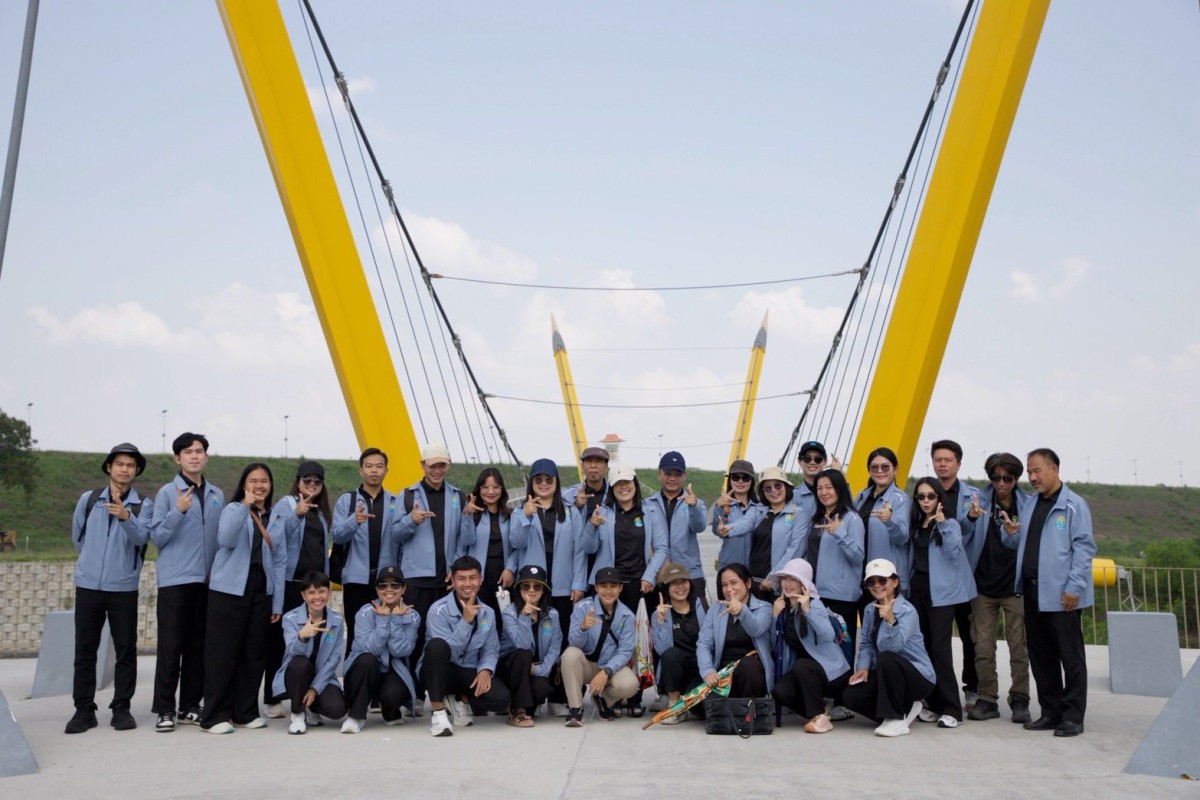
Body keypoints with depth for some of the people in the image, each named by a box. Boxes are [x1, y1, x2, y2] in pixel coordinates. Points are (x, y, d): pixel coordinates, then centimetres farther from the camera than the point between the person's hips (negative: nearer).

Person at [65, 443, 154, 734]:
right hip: (88, 585, 2)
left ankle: (121, 708, 9)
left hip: (124, 588, -2)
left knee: (126, 650, 1)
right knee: (84, 650, 4)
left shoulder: (143, 506, -2)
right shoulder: (88, 499, 5)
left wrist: (126, 517, -38)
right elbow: (77, 536, 18)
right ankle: (84, 710, 11)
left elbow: (141, 538, -20)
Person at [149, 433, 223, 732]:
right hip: (174, 580, -4)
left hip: (207, 580, 4)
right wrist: (178, 511, -20)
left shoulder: (217, 496, 11)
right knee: (170, 646, -2)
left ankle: (190, 706, 17)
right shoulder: (167, 493, -2)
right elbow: (157, 537, -7)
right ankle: (165, 710, 5)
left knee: (198, 646, 8)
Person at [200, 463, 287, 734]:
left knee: (254, 653, 8)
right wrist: (245, 506, -24)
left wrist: (278, 601, 5)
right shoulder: (233, 509, 0)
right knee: (222, 653, -2)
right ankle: (214, 716, 4)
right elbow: (226, 540, -20)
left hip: (262, 593, 4)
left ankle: (245, 712, 19)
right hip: (229, 591, -4)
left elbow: (280, 561, 10)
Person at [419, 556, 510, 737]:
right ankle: (438, 711, -22)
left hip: (469, 674, 4)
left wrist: (485, 670, -19)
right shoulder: (439, 610, -16)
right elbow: (448, 652, -23)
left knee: (501, 698, -24)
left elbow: (491, 650, 2)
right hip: (440, 672, -4)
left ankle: (460, 700, 9)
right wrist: (466, 621, -30)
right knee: (437, 644, -37)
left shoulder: (487, 613, 2)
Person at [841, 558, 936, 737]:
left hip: (918, 677, -7)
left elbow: (893, 647, -32)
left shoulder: (907, 610, -19)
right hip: (887, 675, 7)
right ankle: (905, 708, 7)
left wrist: (890, 621, -48)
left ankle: (896, 719, -21)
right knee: (850, 695, -14)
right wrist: (863, 667, -14)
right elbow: (866, 643, 4)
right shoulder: (870, 610, 3)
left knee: (885, 659, -36)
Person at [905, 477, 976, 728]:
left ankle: (951, 709, -6)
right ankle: (935, 703, 16)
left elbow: (953, 552, -19)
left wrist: (942, 524, -21)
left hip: (941, 591, -6)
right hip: (918, 588, 6)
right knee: (925, 646, 8)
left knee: (940, 646, -11)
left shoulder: (950, 524, -5)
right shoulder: (914, 525, 13)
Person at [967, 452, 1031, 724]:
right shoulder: (980, 501, 3)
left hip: (1015, 585, -1)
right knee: (983, 647, 4)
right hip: (984, 585, 1)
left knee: (1019, 646, 4)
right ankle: (987, 699, 14)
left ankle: (1019, 700, 17)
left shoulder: (1026, 506, 1)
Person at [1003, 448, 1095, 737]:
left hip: (1061, 594, -7)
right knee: (1040, 656, 12)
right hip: (1033, 591, 7)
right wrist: (1011, 534, -4)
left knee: (1070, 656, 2)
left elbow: (1084, 548, -10)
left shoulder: (1074, 505, -7)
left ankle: (1072, 716, 10)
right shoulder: (1031, 503, 14)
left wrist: (1074, 587, -16)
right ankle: (1051, 712, 22)